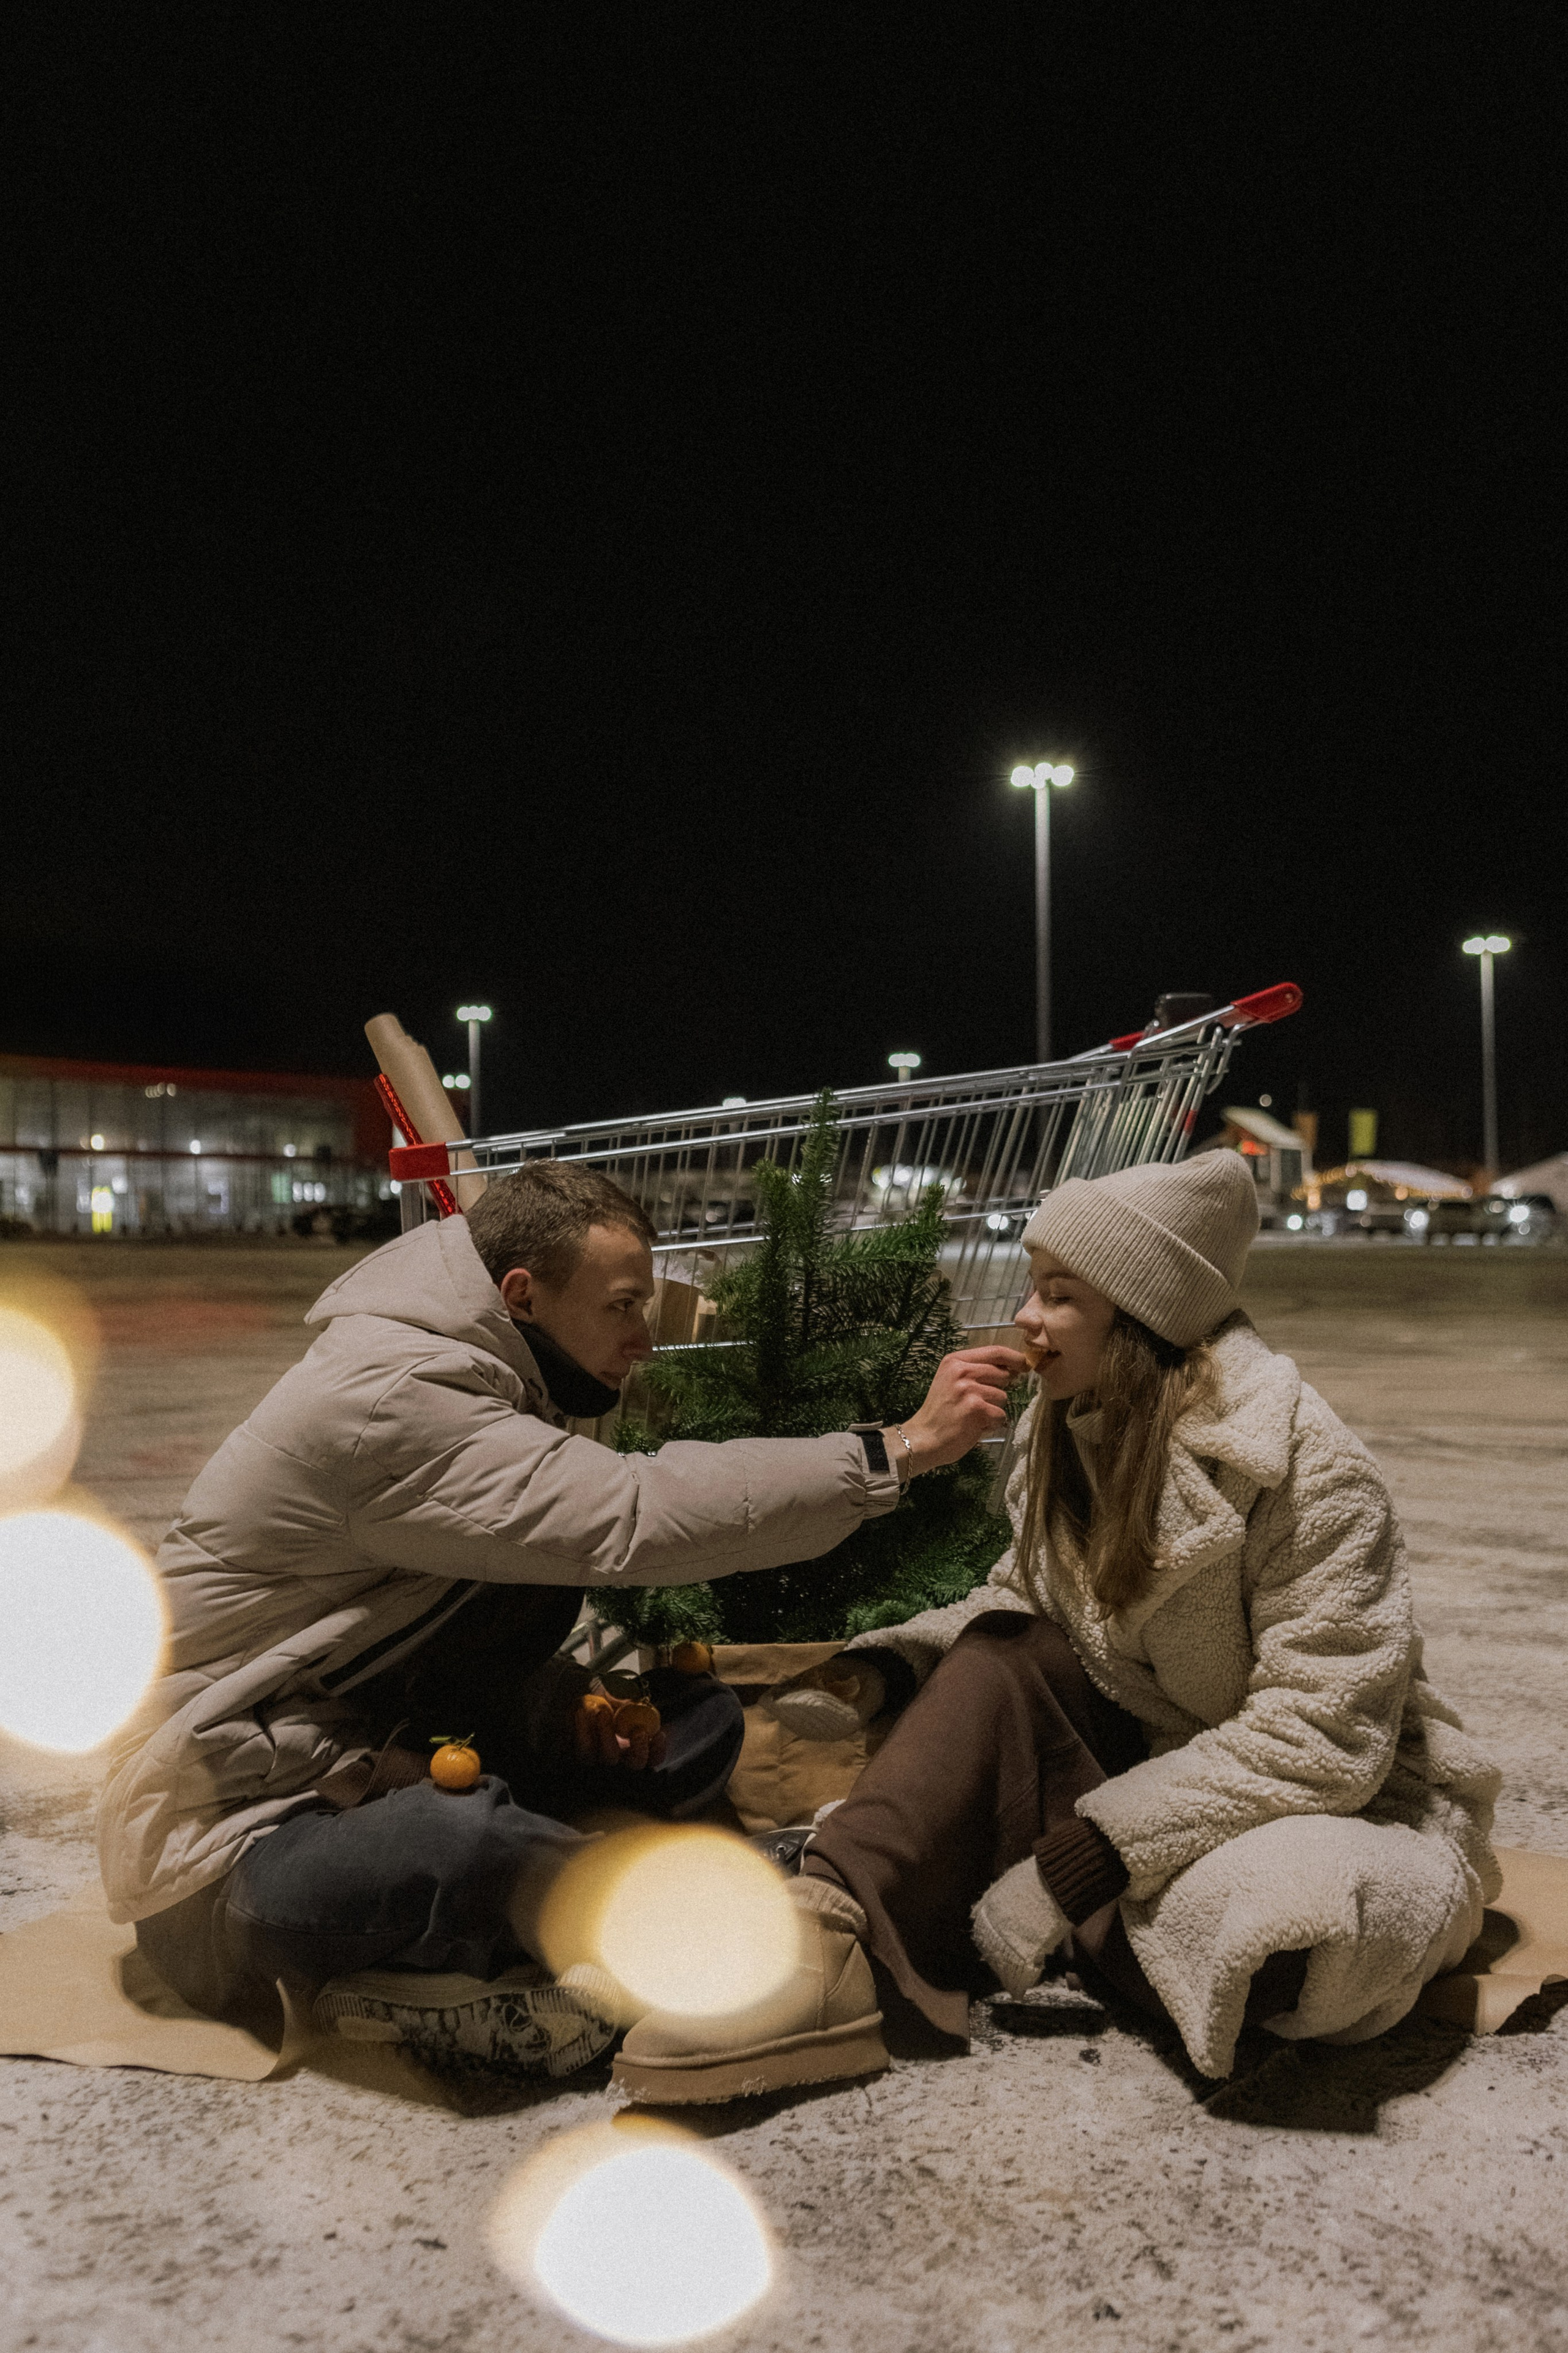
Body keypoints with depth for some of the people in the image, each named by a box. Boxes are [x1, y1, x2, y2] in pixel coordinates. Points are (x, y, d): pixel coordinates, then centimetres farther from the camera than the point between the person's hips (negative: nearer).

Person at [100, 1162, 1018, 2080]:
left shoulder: (497, 1381, 6)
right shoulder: (390, 1401, -25)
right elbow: (634, 1517, -33)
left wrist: (581, 1702, -13)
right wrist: (906, 1447, -32)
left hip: (385, 1758, 9)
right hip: (233, 1824, -9)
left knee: (697, 1718, -4)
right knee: (474, 1844, -41)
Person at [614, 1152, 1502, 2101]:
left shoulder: (1304, 1466, -24)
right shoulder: (1068, 1434, -2)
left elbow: (1320, 1735, -27)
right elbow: (1017, 1603, 7)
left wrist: (1084, 1857, -30)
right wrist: (877, 1668, -13)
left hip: (1329, 1801, -5)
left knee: (1277, 1916, -39)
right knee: (1000, 1658, -19)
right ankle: (832, 1938, -32)